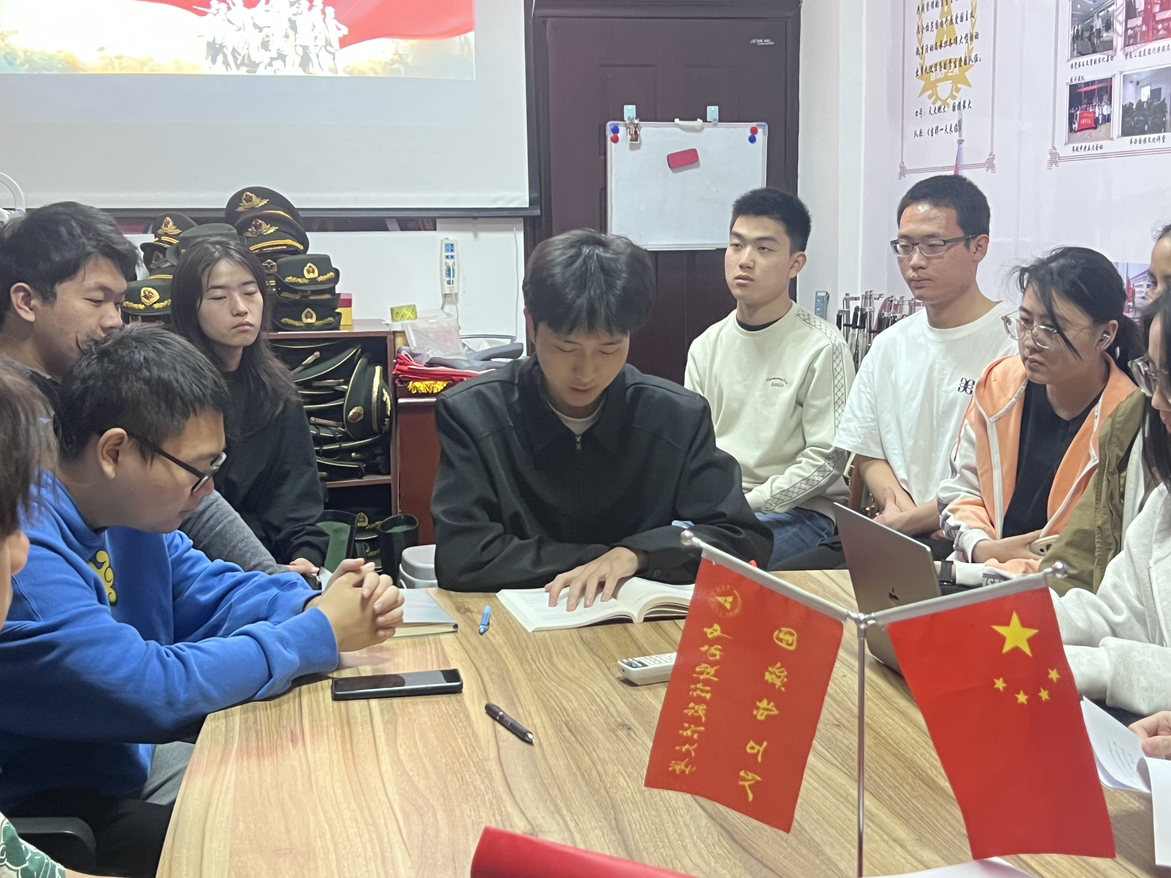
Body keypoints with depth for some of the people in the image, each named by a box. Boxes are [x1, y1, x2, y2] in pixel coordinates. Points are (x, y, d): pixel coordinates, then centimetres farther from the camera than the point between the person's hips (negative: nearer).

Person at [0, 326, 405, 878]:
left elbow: (212, 593, 9)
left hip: (131, 756, 8)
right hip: (44, 812, -8)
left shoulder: (128, 506, 0)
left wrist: (316, 603, -12)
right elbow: (154, 691, -30)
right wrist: (319, 633, -22)